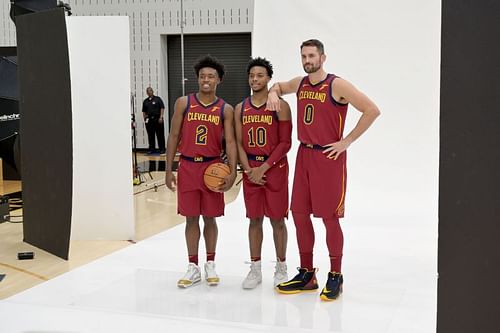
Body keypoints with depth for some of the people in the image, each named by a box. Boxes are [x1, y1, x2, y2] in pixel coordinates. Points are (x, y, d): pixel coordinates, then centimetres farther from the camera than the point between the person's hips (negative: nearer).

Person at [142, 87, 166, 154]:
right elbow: (144, 111, 17)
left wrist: (161, 117, -11)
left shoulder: (158, 99, 2)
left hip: (157, 119, -4)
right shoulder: (145, 101, 14)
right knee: (150, 136, 6)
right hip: (149, 120, 4)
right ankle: (152, 149, 13)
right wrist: (145, 118, 3)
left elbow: (162, 108, -3)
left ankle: (162, 149, 3)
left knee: (160, 135, -2)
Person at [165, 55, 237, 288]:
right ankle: (193, 267, 15)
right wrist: (168, 170, -2)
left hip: (213, 167, 0)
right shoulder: (183, 103, 1)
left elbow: (230, 141, -4)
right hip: (187, 166, 0)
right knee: (191, 218, 6)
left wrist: (232, 171, -16)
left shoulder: (225, 109, 0)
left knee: (210, 217, 8)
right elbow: (174, 137, 3)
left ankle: (210, 265, 22)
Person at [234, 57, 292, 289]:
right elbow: (239, 142, 6)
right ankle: (255, 269, 17)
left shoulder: (280, 106, -5)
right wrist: (248, 169, -8)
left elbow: (285, 143, -10)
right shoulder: (241, 108, 8)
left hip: (275, 168, -4)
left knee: (277, 219, 3)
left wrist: (264, 168, -16)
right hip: (251, 170, 4)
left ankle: (281, 267, 17)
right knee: (254, 219, 8)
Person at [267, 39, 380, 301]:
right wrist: (273, 93, 6)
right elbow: (279, 86, 31)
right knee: (299, 214, 8)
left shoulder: (337, 86, -12)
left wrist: (347, 141, -14)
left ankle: (335, 277, 12)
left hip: (329, 157, -7)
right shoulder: (300, 84, 9)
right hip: (304, 155, 7)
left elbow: (372, 110, -14)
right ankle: (306, 274, 20)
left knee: (330, 217, -1)